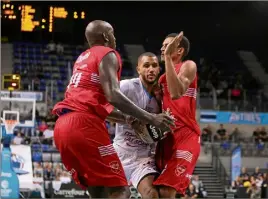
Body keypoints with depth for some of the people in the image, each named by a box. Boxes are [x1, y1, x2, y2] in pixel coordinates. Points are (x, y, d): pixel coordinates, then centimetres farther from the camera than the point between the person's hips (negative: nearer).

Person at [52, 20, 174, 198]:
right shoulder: (107, 54, 0)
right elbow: (113, 95, -15)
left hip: (63, 126, 9)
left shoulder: (82, 58, 28)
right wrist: (150, 119, -13)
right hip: (84, 125, -9)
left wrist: (127, 118, 33)